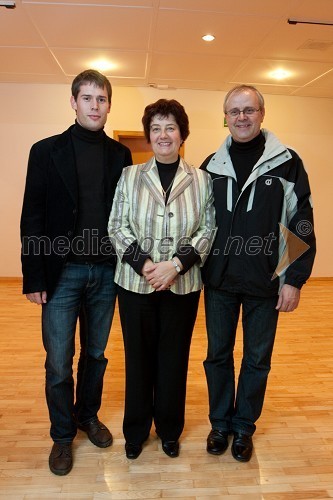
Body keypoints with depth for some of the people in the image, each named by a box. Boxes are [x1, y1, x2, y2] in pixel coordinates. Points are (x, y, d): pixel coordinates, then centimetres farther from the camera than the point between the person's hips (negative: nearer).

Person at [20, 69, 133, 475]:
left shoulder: (120, 155, 6)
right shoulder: (47, 151, -1)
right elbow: (32, 219, -3)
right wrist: (33, 279, -7)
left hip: (106, 272, 2)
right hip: (62, 272, -2)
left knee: (95, 354, 16)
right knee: (59, 363, 6)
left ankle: (88, 415, 39)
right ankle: (62, 435, 29)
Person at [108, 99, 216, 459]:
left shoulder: (201, 180, 2)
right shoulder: (130, 176, 2)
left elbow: (208, 230, -1)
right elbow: (117, 227, -1)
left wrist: (176, 264, -15)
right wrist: (145, 265, -14)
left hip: (183, 285, 0)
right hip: (136, 283, 0)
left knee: (174, 357, 12)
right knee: (138, 356, 12)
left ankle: (169, 429, 35)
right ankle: (136, 430, 34)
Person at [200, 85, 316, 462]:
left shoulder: (286, 163, -4)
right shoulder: (211, 165, 5)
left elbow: (302, 226, -4)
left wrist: (294, 280, -7)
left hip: (265, 283, -2)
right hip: (218, 282, 3)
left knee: (257, 359, 12)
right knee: (217, 355, 14)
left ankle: (244, 427, 34)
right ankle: (220, 423, 35)